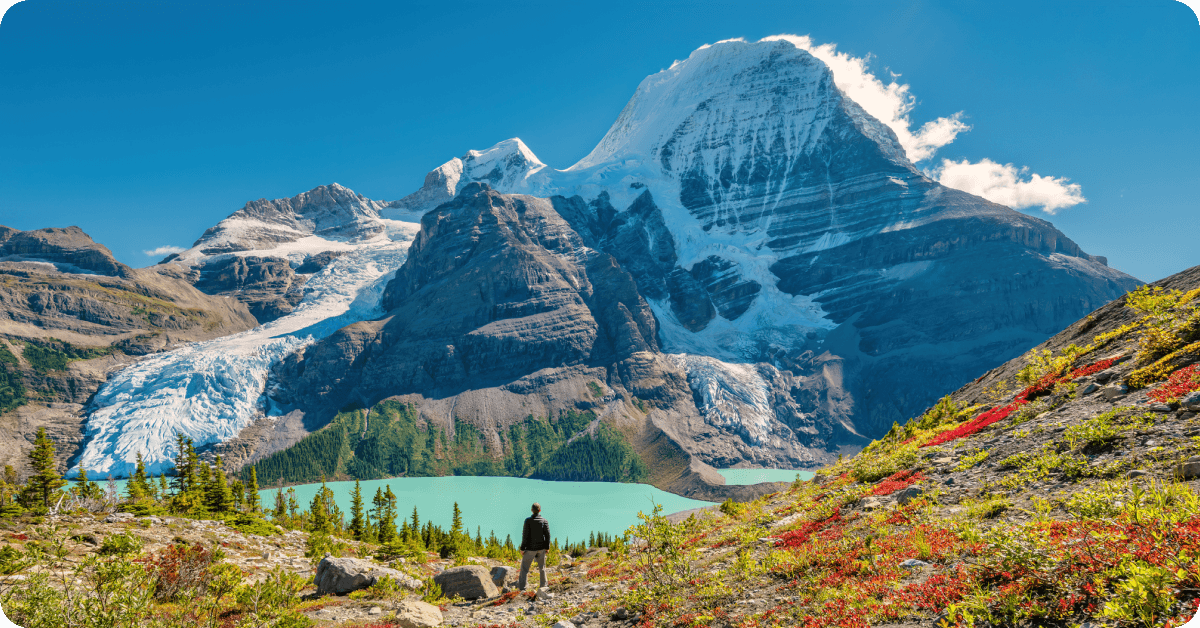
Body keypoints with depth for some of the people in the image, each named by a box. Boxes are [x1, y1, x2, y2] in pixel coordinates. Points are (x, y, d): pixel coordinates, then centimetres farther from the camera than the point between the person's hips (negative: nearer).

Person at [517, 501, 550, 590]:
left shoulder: (528, 520, -9)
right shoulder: (544, 521, 0)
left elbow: (525, 535, -10)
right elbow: (547, 534, -1)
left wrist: (522, 548, -5)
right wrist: (547, 547, 8)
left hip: (531, 548, -3)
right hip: (541, 548, 3)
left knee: (524, 567, 3)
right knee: (542, 567, 14)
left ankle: (521, 587, -1)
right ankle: (543, 585, 15)